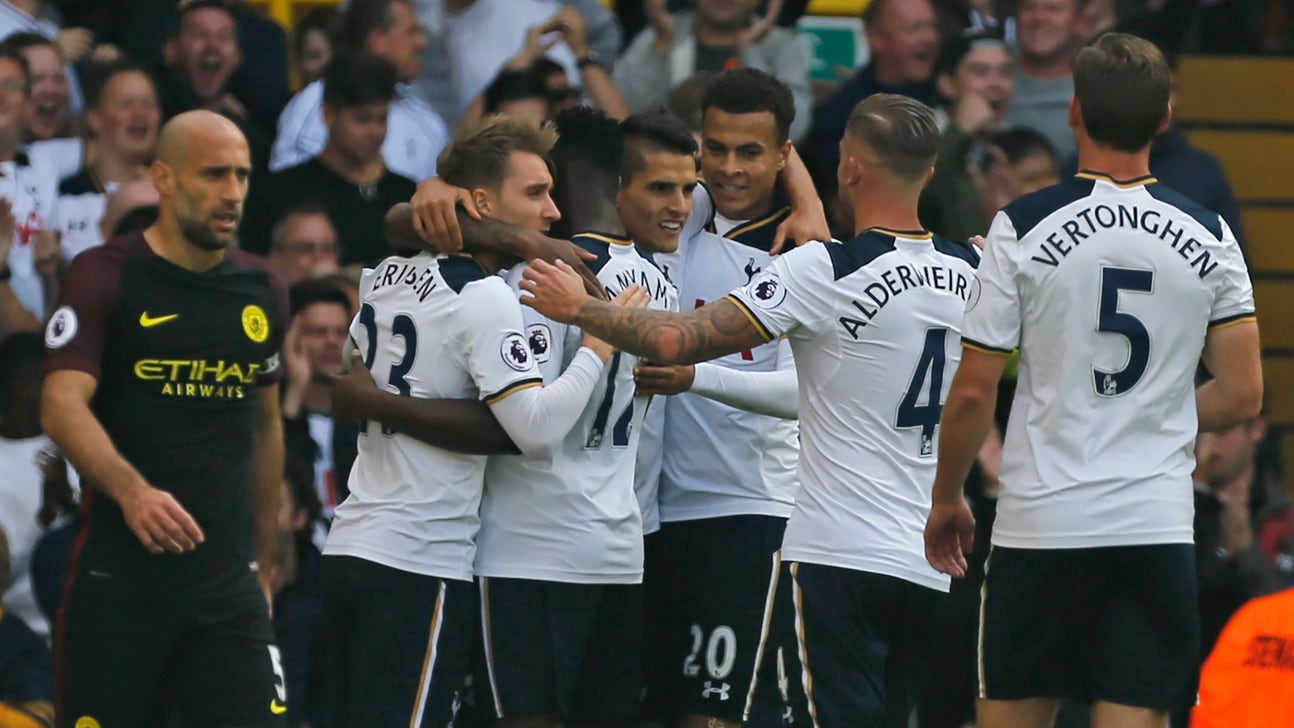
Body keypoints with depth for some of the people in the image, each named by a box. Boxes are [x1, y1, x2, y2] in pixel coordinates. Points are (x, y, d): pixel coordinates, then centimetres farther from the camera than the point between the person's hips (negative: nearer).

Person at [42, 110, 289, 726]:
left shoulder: (261, 292, 12)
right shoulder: (105, 276, -4)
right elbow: (62, 405, -16)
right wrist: (132, 491, -33)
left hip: (227, 583, 4)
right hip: (117, 577, -4)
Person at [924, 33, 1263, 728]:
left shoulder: (1022, 228, -6)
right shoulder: (1208, 238, 1)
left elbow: (973, 393, -4)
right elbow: (1242, 396, 4)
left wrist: (946, 499, 11)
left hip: (1039, 522, -1)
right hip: (1157, 527, 1)